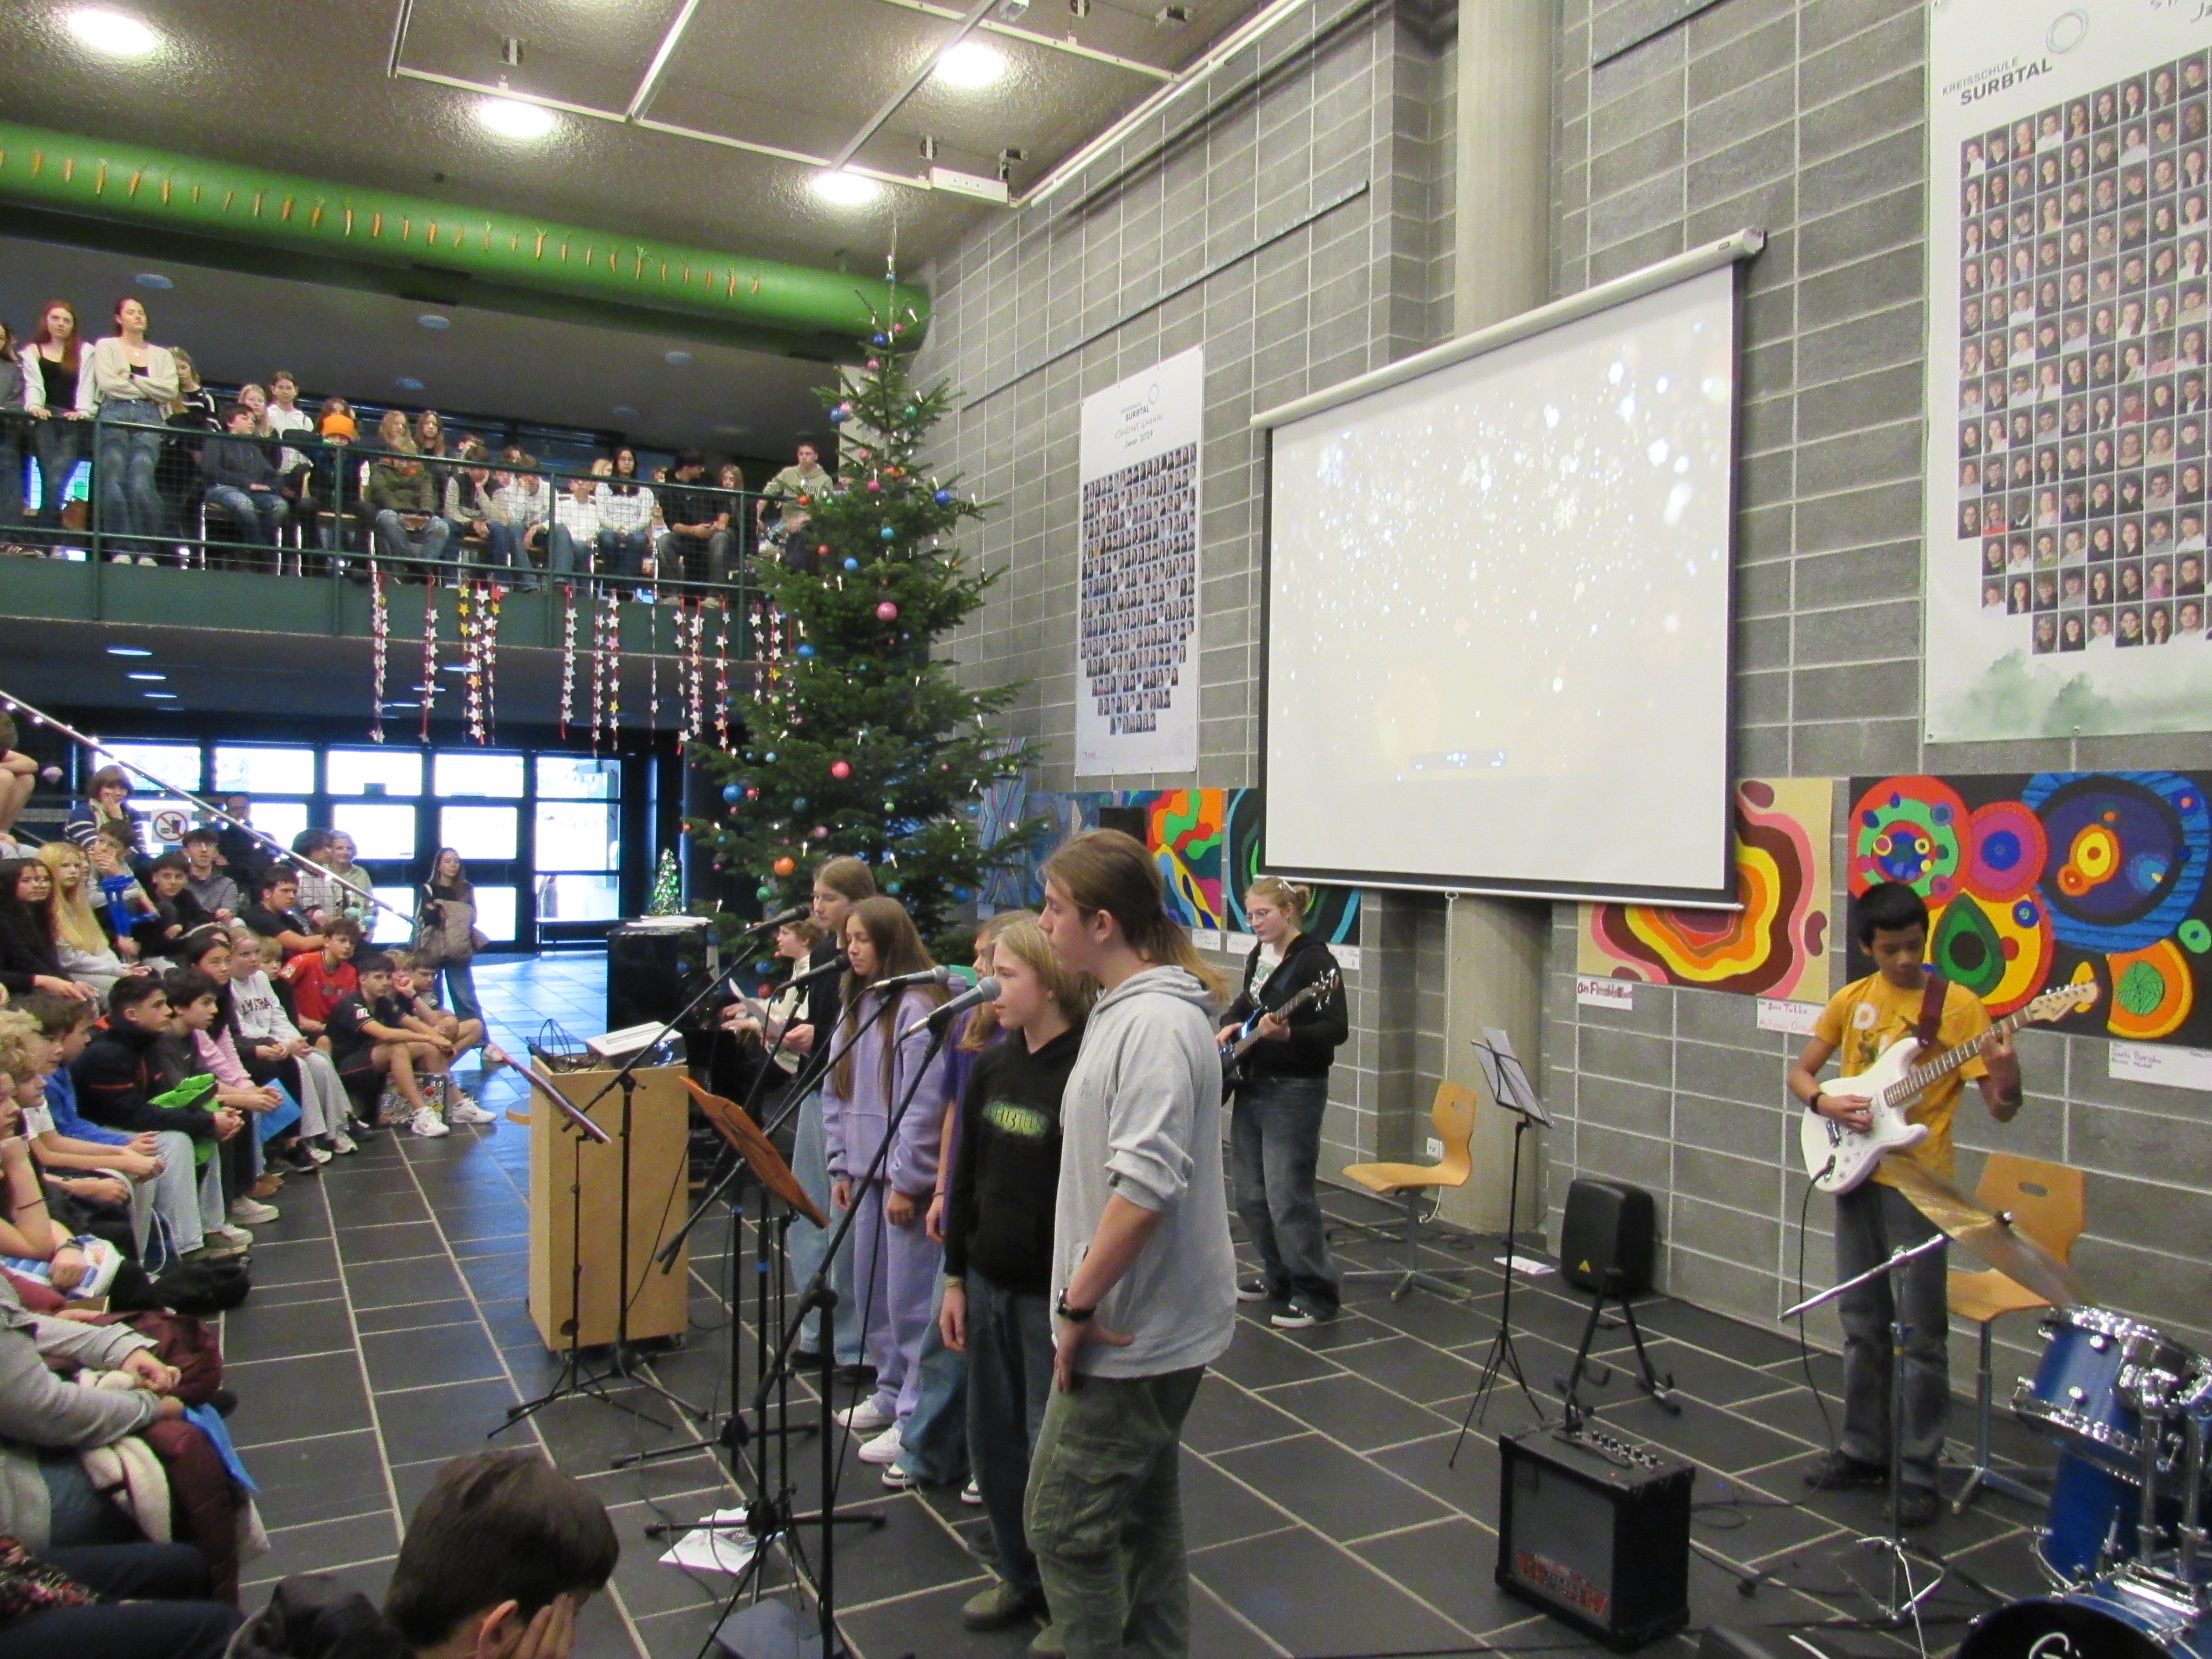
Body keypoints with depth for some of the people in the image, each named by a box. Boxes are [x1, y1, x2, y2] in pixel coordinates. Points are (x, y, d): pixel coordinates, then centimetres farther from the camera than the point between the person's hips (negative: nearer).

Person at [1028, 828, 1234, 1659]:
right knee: (1142, 1519, 20)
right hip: (1149, 1325, 10)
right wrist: (1083, 1300, 18)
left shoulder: (1156, 1025, -23)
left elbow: (1145, 1187, -29)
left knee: (1064, 1525, 2)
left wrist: (1078, 1305, -20)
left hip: (1132, 1331, -10)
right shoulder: (1125, 1008, 10)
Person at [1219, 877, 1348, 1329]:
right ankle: (1279, 1276, 29)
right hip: (1251, 1086, 9)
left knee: (1287, 1197, -9)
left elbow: (1337, 1030, -20)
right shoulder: (1258, 956, 11)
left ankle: (1316, 1294, 4)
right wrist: (1230, 1025, 7)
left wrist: (1286, 1034, -35)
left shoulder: (1315, 960, -13)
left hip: (1294, 1091, -9)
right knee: (1249, 1193, 14)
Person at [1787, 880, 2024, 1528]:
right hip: (1857, 1176, 5)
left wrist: (2006, 1072, -30)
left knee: (1921, 1333, 0)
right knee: (1863, 1324, 14)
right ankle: (1864, 1449, 27)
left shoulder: (1957, 1004, -7)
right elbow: (1800, 1072, 12)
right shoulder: (1852, 1000, 6)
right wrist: (1825, 1102, -8)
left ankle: (1918, 1472, 11)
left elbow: (2001, 1109, -9)